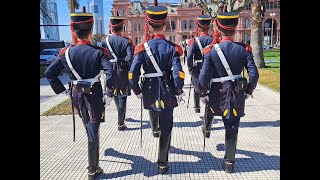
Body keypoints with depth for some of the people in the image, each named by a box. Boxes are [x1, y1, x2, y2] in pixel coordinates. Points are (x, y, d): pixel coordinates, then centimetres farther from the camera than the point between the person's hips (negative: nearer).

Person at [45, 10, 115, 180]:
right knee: (93, 129, 3)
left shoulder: (66, 52, -4)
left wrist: (61, 90, 4)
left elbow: (49, 73, -4)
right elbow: (110, 73, -24)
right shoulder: (98, 52, -13)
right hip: (94, 94, -4)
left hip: (76, 94, 4)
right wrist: (109, 93, -14)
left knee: (88, 124, 28)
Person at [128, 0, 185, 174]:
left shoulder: (142, 48, -7)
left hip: (150, 92, 1)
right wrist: (179, 92, -2)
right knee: (166, 129, 10)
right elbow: (178, 73, -16)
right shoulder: (172, 47, -7)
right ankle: (162, 163, 18)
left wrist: (137, 91, 1)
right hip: (167, 93, 0)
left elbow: (132, 74, -13)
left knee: (155, 115, 32)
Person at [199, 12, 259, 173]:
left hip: (217, 95, -1)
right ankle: (229, 163, 17)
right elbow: (254, 74, -8)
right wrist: (248, 92, 6)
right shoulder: (244, 50, -5)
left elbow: (203, 76, -13)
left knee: (210, 109, 32)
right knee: (232, 129, 9)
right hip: (237, 96, 1)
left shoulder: (212, 51, -10)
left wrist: (202, 94, 0)